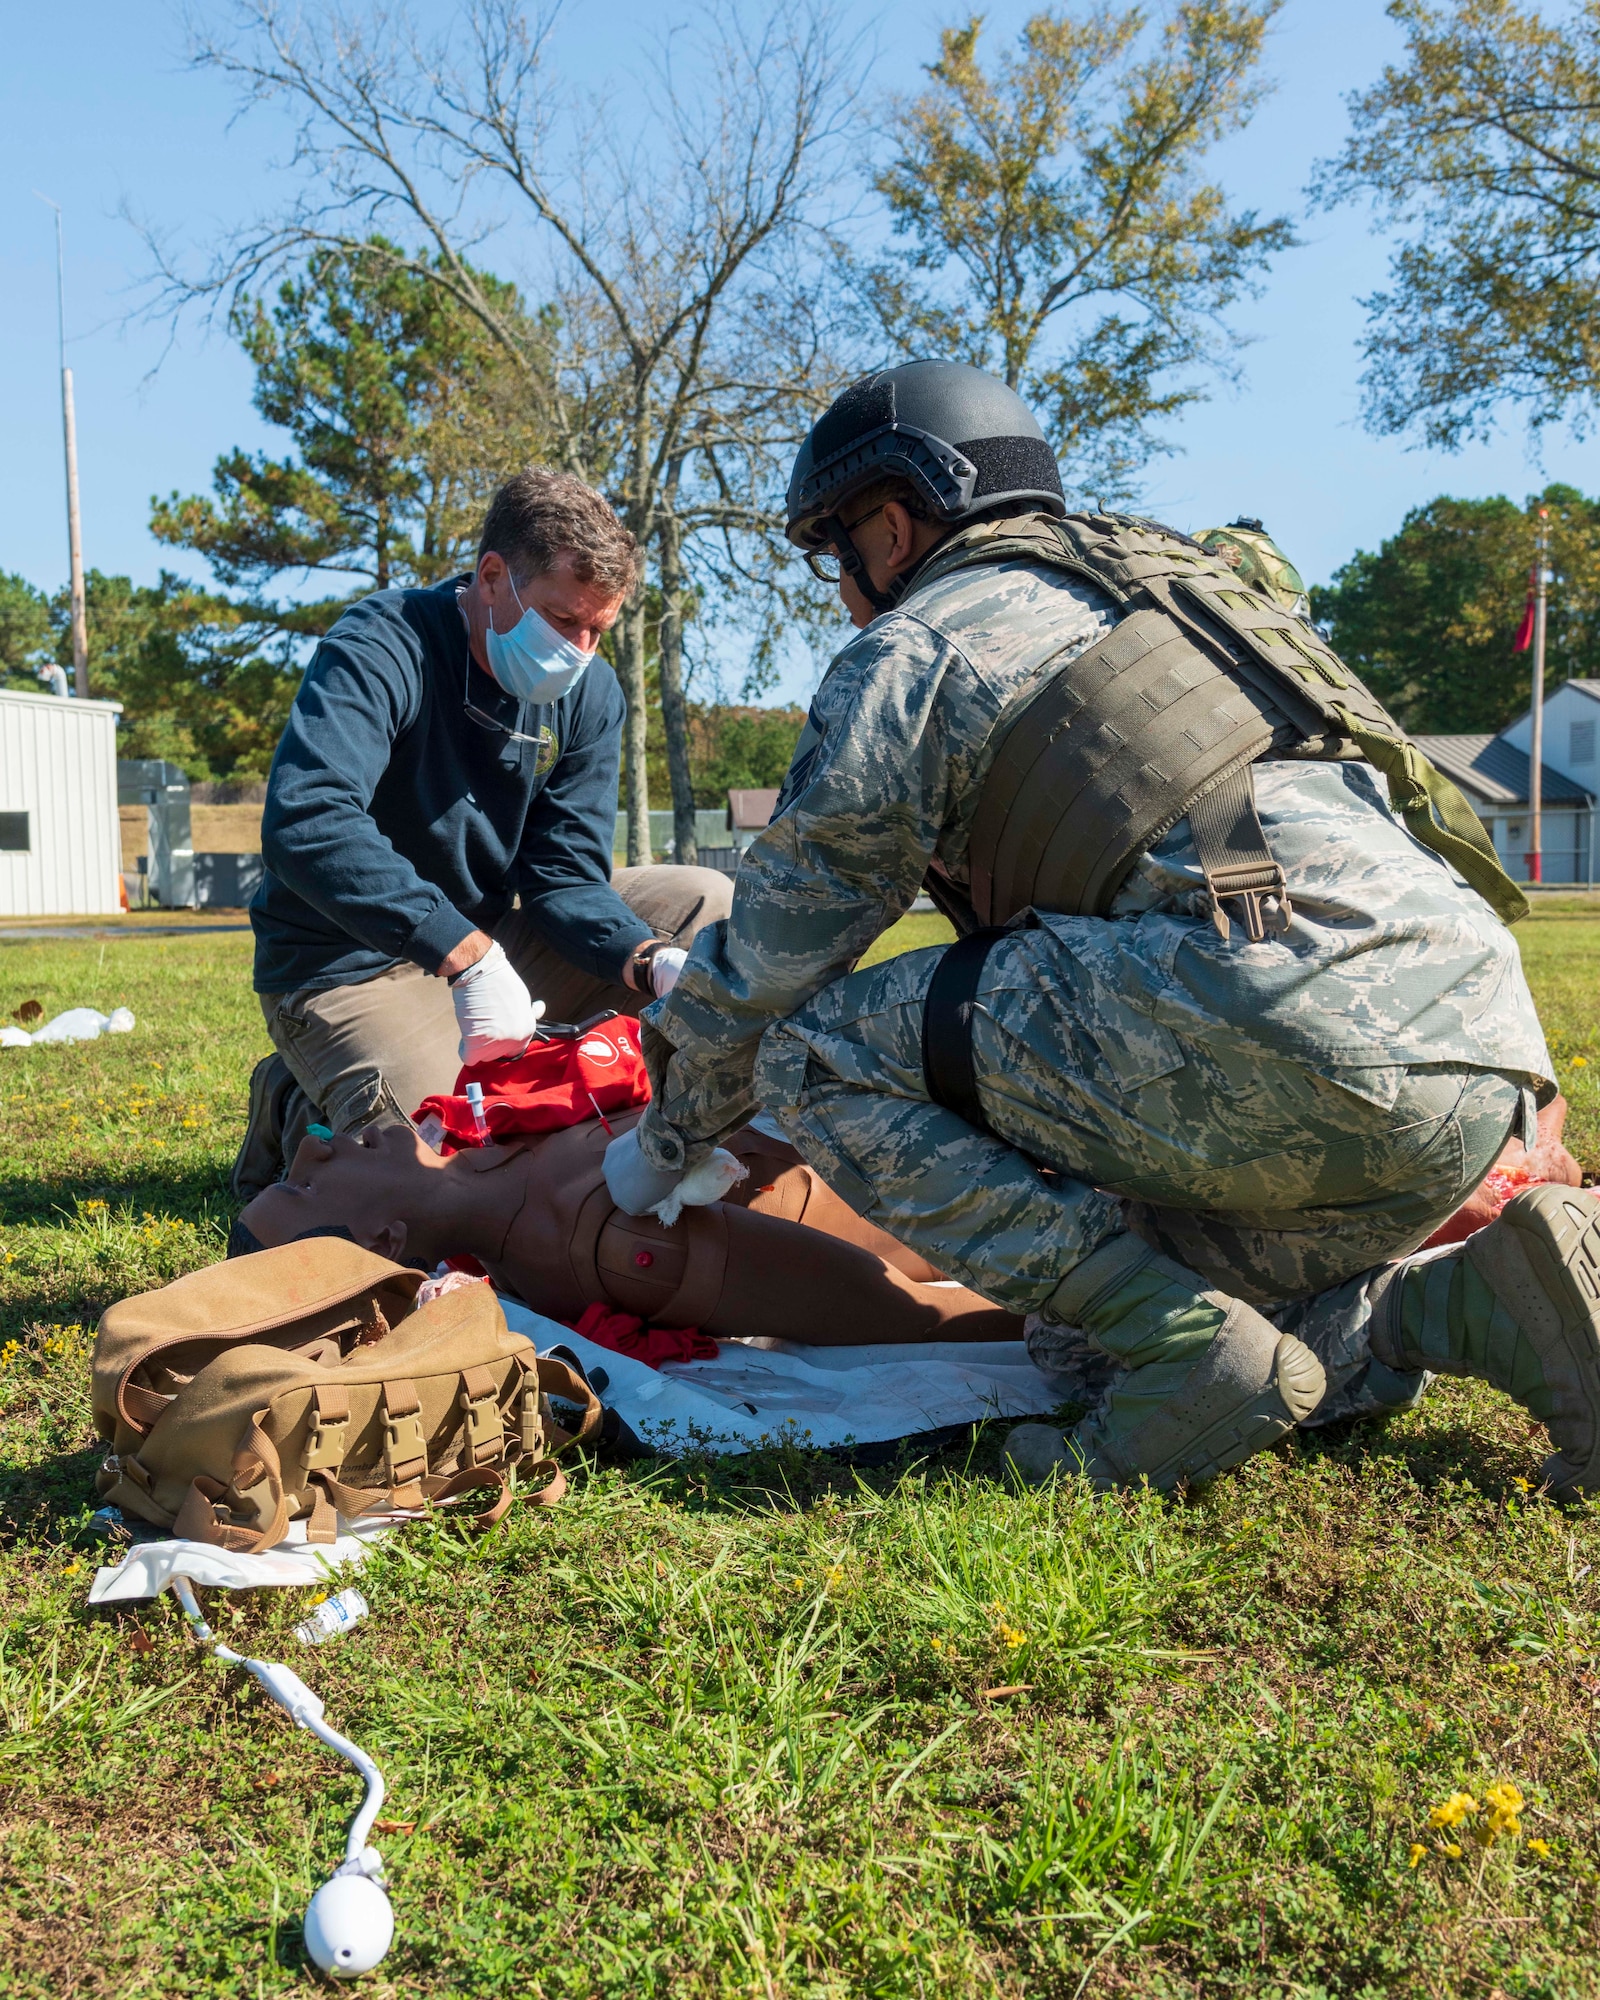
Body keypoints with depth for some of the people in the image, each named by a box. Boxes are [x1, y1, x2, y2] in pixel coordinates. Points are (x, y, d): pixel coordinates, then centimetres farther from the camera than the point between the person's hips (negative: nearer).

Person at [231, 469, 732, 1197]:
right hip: (352, 965, -6)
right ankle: (295, 1107, 7)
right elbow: (304, 824, -38)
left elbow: (565, 874, -4)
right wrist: (465, 954, -44)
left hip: (490, 937, 7)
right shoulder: (382, 650, -22)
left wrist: (650, 962, -25)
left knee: (709, 904, -2)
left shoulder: (590, 692, -2)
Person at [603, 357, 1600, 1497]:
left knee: (817, 1049, 0)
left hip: (1284, 1021, -9)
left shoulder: (913, 645, 6)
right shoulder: (1148, 580, 31)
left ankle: (1188, 1353, -8)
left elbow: (771, 958, 12)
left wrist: (665, 1146, 29)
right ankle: (1489, 1305, 5)